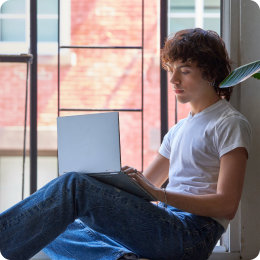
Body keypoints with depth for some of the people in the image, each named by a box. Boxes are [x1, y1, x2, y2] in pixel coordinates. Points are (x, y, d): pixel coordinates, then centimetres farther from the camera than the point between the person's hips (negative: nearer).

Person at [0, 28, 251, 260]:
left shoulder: (230, 124, 2)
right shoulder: (179, 130, 28)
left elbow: (227, 205, -10)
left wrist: (160, 194, -20)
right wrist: (108, 182, 6)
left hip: (192, 233, -9)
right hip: (167, 226, 9)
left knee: (75, 186, -24)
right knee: (50, 231, -2)